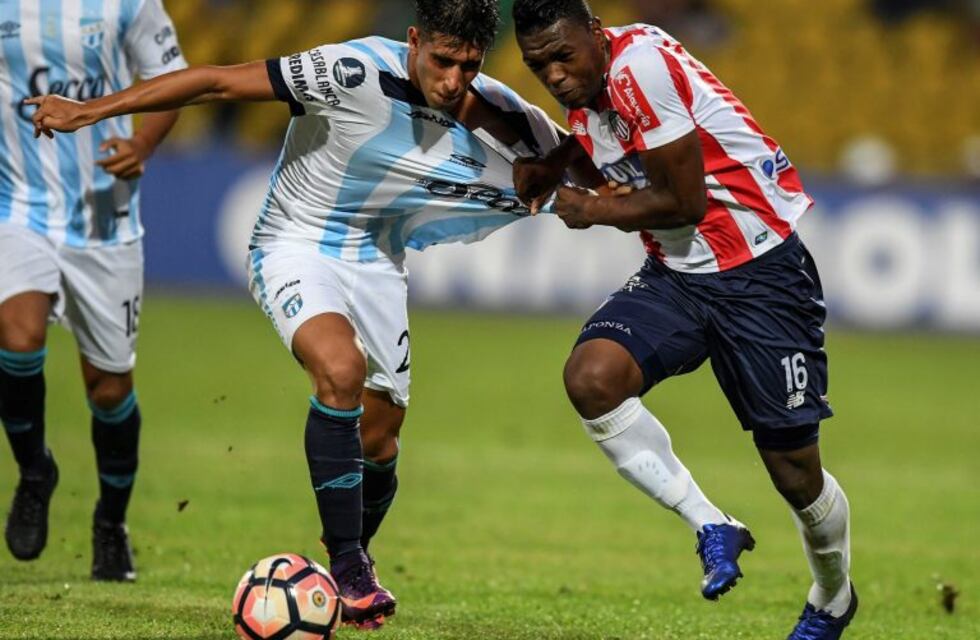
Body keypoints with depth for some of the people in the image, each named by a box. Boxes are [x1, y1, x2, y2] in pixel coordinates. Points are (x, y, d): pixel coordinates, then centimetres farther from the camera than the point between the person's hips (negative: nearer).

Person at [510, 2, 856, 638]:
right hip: (677, 275, 8)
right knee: (591, 378, -20)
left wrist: (592, 212, -5)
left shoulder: (639, 66, -22)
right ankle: (712, 529, -6)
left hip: (761, 272, -8)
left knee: (797, 475, 0)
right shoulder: (586, 86, 5)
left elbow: (685, 202, -19)